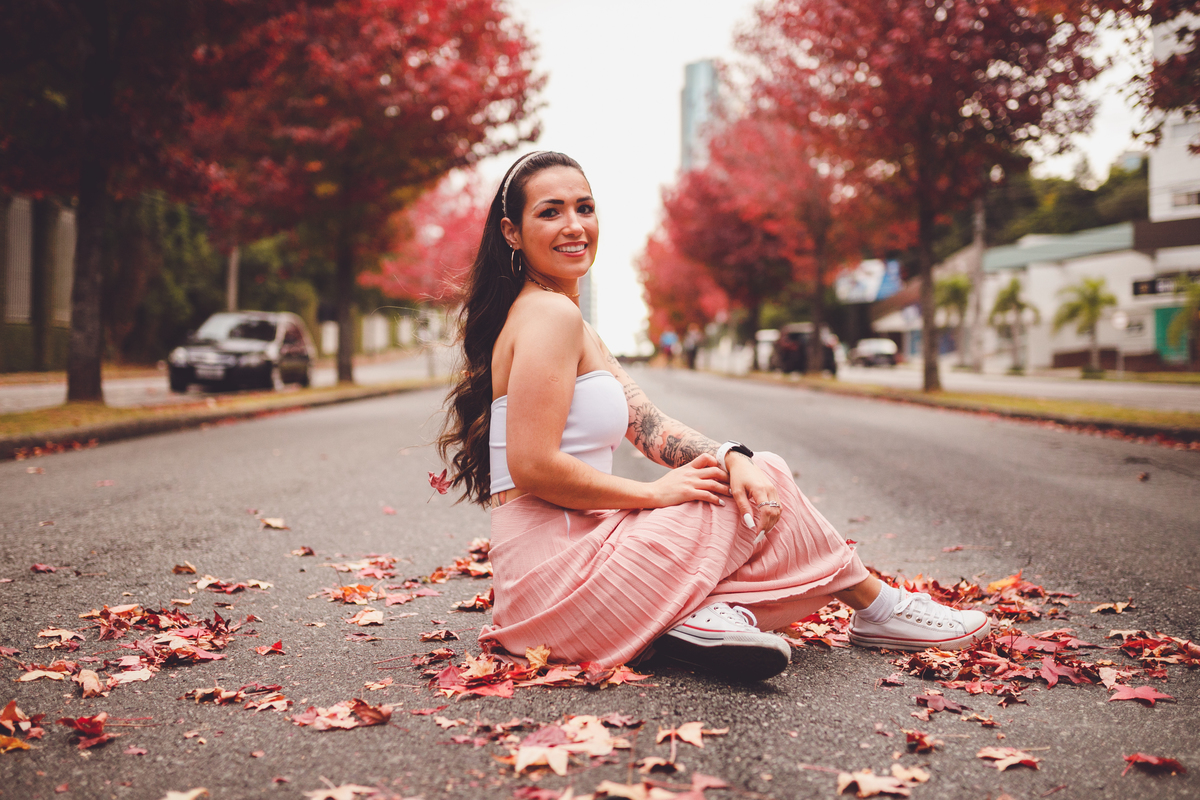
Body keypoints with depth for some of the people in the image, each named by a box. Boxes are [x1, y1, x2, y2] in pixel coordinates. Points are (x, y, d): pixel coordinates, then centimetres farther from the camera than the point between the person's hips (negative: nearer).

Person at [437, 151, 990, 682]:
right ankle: (877, 609, 17)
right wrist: (654, 492, -10)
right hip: (557, 568, -9)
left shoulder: (572, 326, 18)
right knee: (768, 481, 1)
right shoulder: (549, 314, -13)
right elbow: (533, 466, -22)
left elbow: (651, 428, 11)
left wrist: (732, 458, -8)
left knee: (755, 474, 10)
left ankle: (705, 614, -7)